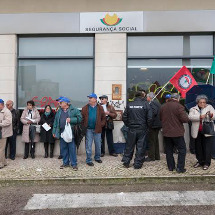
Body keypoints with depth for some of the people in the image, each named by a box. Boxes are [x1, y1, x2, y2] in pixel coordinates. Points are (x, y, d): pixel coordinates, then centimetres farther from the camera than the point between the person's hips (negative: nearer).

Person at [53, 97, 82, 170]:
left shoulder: (74, 110, -1)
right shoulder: (59, 111, 16)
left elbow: (79, 118, -8)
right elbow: (56, 122, 18)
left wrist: (71, 120, -17)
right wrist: (54, 131, 15)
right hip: (62, 133, 5)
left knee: (72, 148, -2)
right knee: (63, 148, 10)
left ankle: (74, 164, 7)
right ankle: (65, 163, 23)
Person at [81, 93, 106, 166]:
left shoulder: (100, 108, 3)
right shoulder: (85, 108, 2)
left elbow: (103, 118, 8)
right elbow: (82, 118, 4)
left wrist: (101, 125, -3)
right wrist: (84, 126, -6)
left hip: (97, 130, 1)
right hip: (88, 130, -1)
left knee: (98, 145, 13)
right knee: (88, 145, 3)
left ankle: (97, 158, 32)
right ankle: (88, 160, 13)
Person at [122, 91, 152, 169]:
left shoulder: (129, 104, 1)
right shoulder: (145, 104, -6)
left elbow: (124, 117, 3)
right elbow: (150, 117, -9)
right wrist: (147, 126, 5)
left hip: (131, 129, 2)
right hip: (142, 129, -2)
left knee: (129, 146, 13)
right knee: (140, 147, 6)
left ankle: (126, 162, 20)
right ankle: (138, 164, 11)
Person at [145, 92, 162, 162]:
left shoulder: (152, 103, -15)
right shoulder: (157, 103, 15)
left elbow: (154, 112, -27)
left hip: (153, 125, -10)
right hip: (158, 124, 10)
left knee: (151, 141, -3)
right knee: (156, 140, 16)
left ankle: (151, 156, 1)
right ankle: (157, 156, 24)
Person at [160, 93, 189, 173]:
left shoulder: (163, 107, 5)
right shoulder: (179, 106, -14)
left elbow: (160, 118, 16)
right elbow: (185, 119, -18)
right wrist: (186, 115, 3)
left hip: (166, 133, 5)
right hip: (177, 133, -5)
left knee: (169, 150, 14)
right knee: (182, 149, 6)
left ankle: (171, 167, 21)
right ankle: (180, 168, 4)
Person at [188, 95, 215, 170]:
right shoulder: (193, 109, 5)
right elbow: (190, 117, -14)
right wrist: (200, 117, -29)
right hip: (197, 132, 2)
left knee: (207, 148, -2)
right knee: (198, 147, 11)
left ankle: (206, 163, 9)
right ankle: (200, 161, 26)